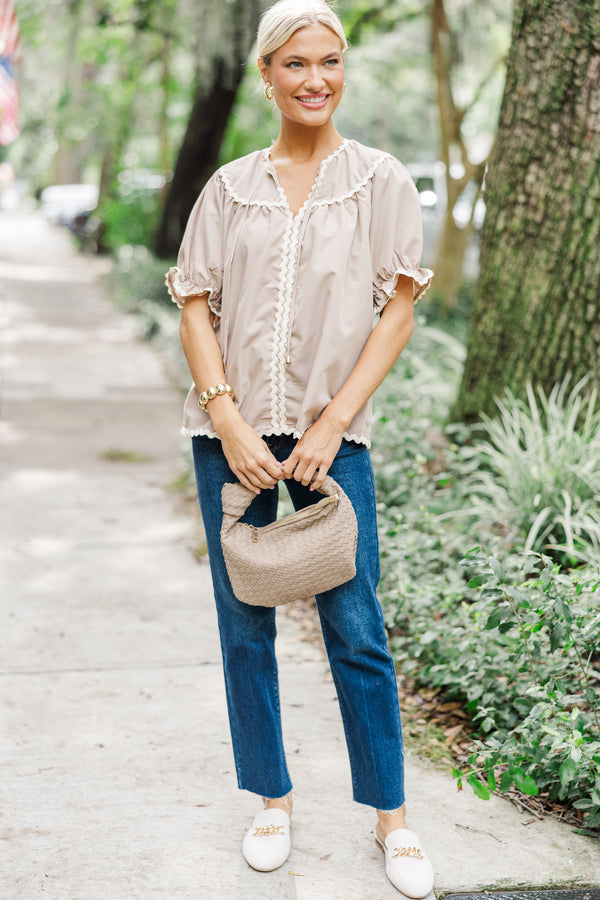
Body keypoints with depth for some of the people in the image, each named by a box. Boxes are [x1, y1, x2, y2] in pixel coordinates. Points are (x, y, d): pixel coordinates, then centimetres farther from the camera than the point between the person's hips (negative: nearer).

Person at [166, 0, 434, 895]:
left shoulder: (381, 180, 3)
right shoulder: (229, 186, 7)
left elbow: (399, 310, -2)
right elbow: (195, 308, 4)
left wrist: (331, 425, -10)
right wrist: (230, 424, -9)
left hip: (331, 433, -2)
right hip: (231, 430, 2)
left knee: (356, 627, -1)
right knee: (245, 625, 8)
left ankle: (392, 817, 14)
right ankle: (273, 801, 24)